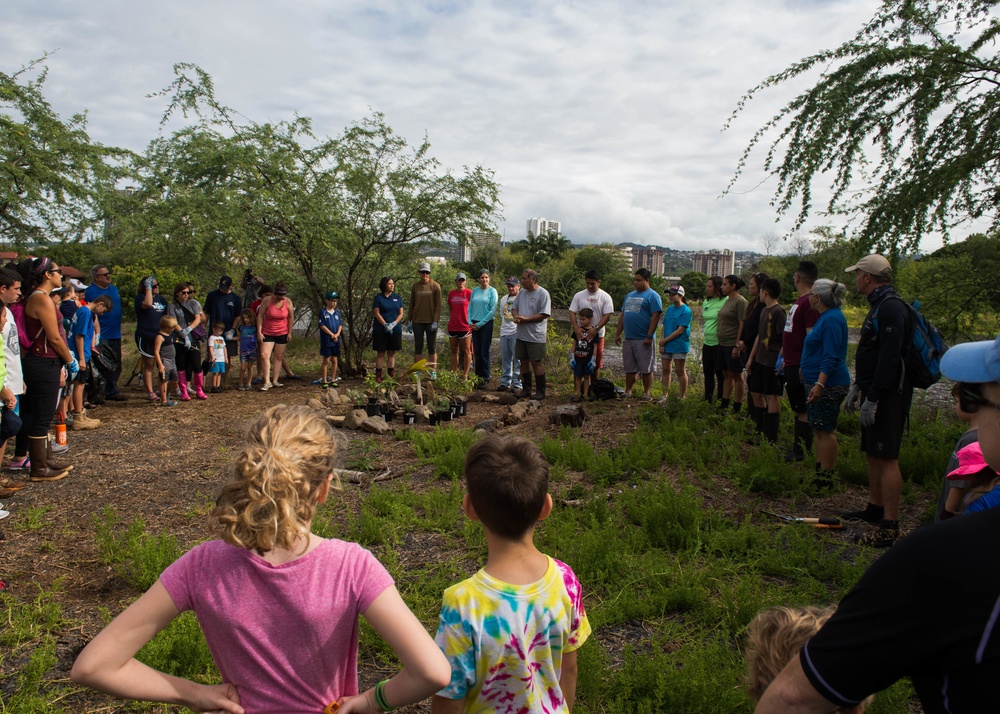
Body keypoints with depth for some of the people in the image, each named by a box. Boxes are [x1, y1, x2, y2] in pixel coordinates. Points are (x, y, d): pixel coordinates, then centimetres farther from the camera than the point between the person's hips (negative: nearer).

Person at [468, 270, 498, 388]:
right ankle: (478, 377, 14)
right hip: (474, 324, 4)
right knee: (476, 352, 7)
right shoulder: (475, 291, 8)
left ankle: (486, 379, 4)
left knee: (484, 352, -3)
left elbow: (493, 311, -9)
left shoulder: (492, 291, -5)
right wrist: (470, 322, -2)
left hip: (486, 324, -4)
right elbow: (470, 307, 11)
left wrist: (480, 324, -10)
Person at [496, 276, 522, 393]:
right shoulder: (504, 299, 18)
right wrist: (503, 326, 17)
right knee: (505, 359, 11)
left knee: (517, 359, -6)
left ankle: (517, 384, -2)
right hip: (504, 332, 7)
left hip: (516, 332, -7)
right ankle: (505, 382, 18)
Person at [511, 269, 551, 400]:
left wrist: (525, 319, -19)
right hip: (521, 335, 7)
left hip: (536, 336, -7)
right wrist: (516, 316, -6)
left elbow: (544, 314, -16)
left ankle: (540, 392, 7)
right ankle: (526, 389, 22)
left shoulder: (543, 293, -10)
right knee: (524, 361, 11)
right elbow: (514, 307, 17)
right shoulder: (522, 292, 12)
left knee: (537, 362, -2)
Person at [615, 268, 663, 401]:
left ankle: (646, 393, 10)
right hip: (628, 339, 7)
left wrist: (649, 337, -19)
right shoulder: (629, 295, 17)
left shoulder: (652, 296, -6)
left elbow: (655, 317, -14)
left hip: (643, 340, -7)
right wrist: (618, 334, 14)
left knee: (646, 368, 1)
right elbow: (623, 315, 20)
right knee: (629, 368, 12)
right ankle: (628, 391, 19)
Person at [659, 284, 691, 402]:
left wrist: (665, 340, -13)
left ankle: (682, 397, 9)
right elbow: (664, 326, 9)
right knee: (665, 370, 9)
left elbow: (680, 330, -16)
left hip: (679, 346, -7)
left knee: (680, 371, 1)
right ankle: (665, 396, 17)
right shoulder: (669, 309, 10)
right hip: (666, 345, 7)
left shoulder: (685, 311, -11)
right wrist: (662, 342, -4)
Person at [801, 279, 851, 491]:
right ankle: (819, 473, 23)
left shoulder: (832, 319, -17)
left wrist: (819, 384, -28)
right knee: (820, 430, 15)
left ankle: (825, 479, 1)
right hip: (818, 382, 11)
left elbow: (831, 357, -24)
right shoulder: (825, 317, 15)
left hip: (828, 385, -11)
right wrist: (804, 370, 29)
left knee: (825, 431, -5)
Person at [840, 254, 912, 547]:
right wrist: (857, 386, 21)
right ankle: (874, 508, 31)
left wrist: (872, 399, -24)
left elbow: (889, 358, -24)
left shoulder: (891, 308, -18)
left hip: (888, 395, -11)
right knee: (872, 454, 18)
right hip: (874, 392, 11)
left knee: (886, 458, -7)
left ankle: (890, 527, -2)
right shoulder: (878, 305, 15)